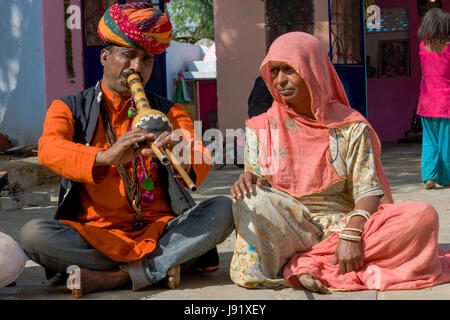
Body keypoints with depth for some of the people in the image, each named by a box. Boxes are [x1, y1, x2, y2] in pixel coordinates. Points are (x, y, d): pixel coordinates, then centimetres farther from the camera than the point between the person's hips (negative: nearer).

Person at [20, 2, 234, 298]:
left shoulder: (168, 112, 13)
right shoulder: (70, 108, 9)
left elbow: (202, 164, -5)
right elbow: (49, 149, -14)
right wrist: (105, 156, -35)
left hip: (159, 229, 1)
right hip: (95, 233, -1)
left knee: (223, 209, -23)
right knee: (33, 234, -28)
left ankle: (112, 276, -24)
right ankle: (161, 265, -22)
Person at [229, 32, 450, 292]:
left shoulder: (350, 127, 4)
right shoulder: (261, 129, 8)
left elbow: (368, 192, -2)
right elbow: (254, 192, 7)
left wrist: (351, 234, -21)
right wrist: (249, 182, -18)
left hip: (341, 222, 1)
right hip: (286, 229, -1)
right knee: (253, 200, -31)